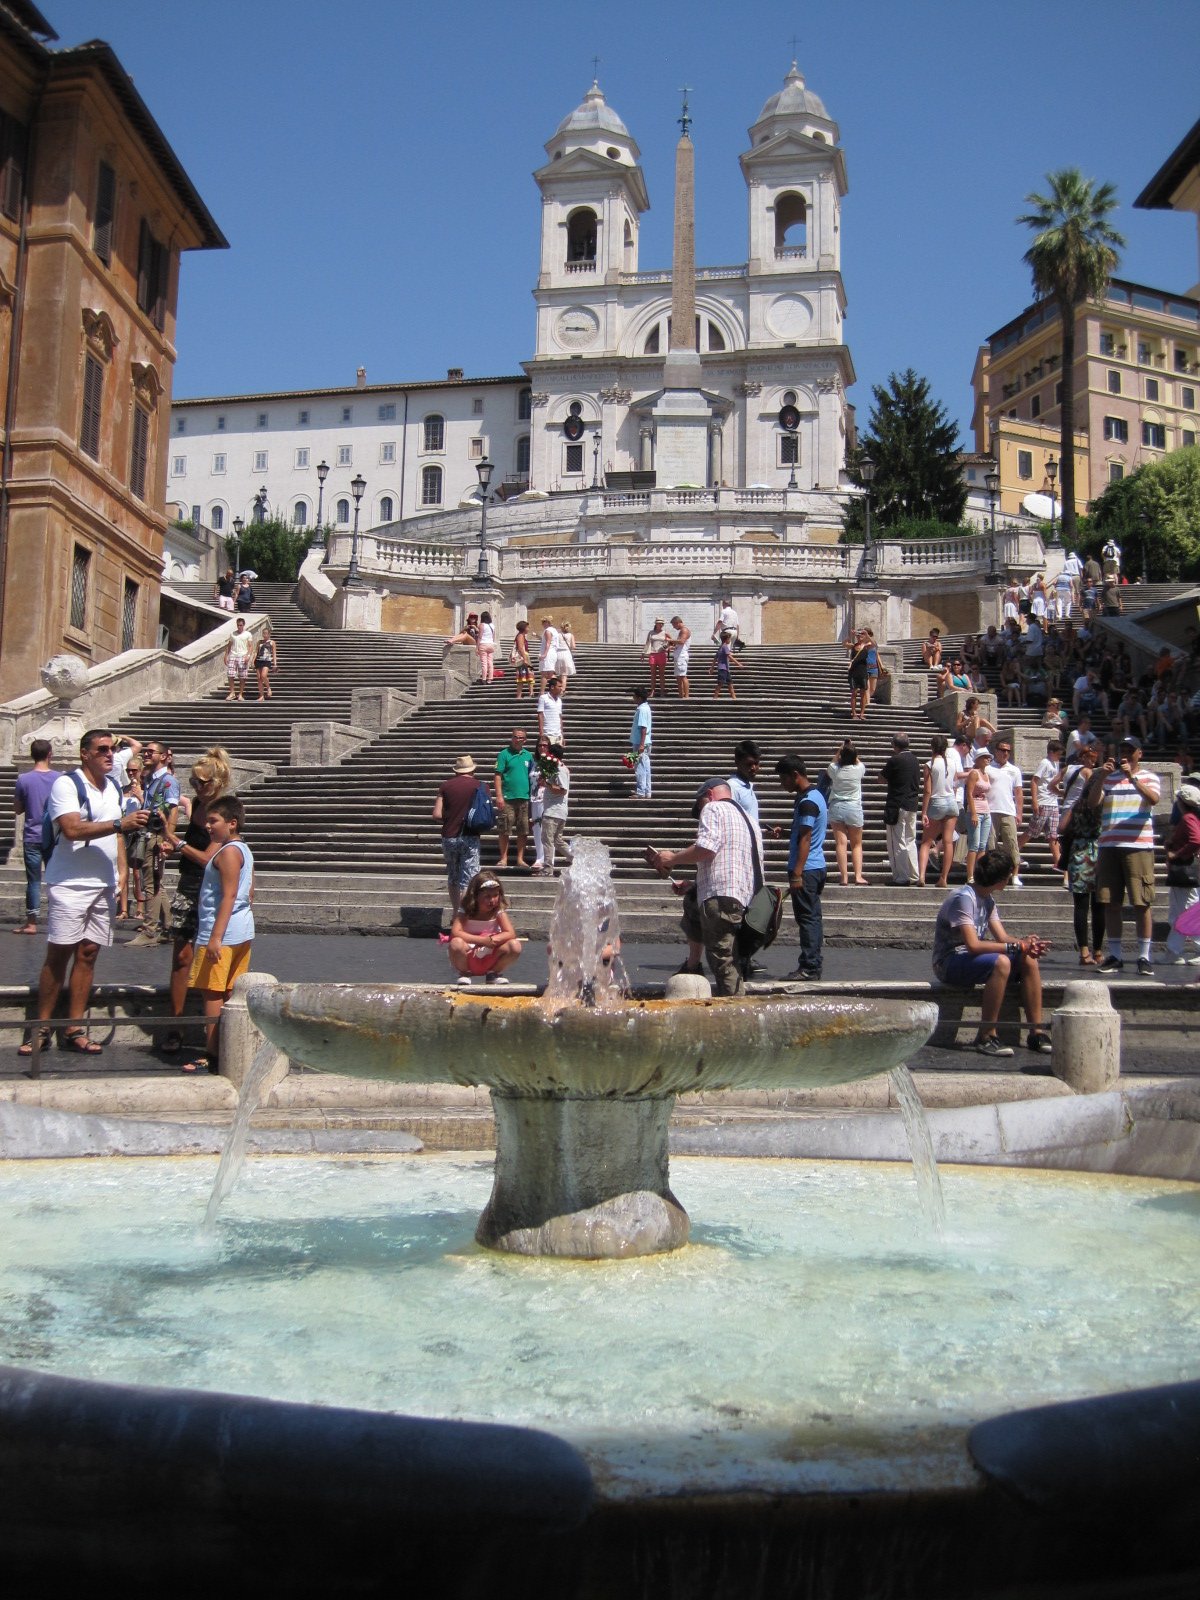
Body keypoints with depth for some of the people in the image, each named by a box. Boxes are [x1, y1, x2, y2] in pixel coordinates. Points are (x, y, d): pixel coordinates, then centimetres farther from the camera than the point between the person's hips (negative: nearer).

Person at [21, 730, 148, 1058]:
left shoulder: (114, 787, 14)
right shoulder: (66, 784, -9)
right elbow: (72, 829, -23)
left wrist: (120, 880, 14)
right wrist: (119, 824, -28)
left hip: (104, 884, 6)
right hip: (70, 884, -6)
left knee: (88, 954, 5)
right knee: (58, 955, -2)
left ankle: (75, 1031, 9)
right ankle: (42, 1028, 8)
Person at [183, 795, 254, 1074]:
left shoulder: (227, 852, -15)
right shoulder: (244, 850, 14)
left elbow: (228, 896, -21)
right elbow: (249, 894, 18)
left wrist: (215, 937, -23)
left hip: (222, 935, -10)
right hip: (243, 934, 10)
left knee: (212, 993, -6)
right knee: (231, 993, 13)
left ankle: (211, 1055, -6)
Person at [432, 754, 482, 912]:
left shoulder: (446, 786, 2)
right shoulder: (479, 786, -1)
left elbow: (436, 815, -2)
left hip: (449, 837, 2)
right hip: (470, 837, -2)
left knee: (452, 878, 18)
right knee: (467, 881, -1)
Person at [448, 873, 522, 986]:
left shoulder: (499, 911, -5)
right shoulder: (465, 911, -11)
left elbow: (511, 934, -15)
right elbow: (455, 933, -27)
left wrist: (491, 940, -32)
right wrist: (483, 940, -34)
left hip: (491, 959, 2)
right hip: (468, 958, -2)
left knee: (515, 946, -24)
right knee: (456, 943, -35)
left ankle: (494, 973, 5)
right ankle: (465, 974, -3)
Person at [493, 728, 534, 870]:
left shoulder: (528, 756, 11)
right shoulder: (504, 754, -1)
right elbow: (498, 776, -5)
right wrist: (499, 796, -12)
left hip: (524, 797, 4)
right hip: (508, 798, -4)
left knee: (523, 831, 6)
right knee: (505, 830, -1)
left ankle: (520, 859, 14)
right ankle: (503, 858, 8)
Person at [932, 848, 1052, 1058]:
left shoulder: (988, 900, 11)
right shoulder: (963, 898, -20)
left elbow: (1002, 937, 6)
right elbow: (973, 945, -28)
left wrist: (1025, 943, -15)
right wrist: (1016, 947, -25)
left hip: (972, 958, 9)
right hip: (949, 963, -9)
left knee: (1029, 961, -5)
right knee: (1001, 962, -33)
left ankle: (1037, 1032, -3)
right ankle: (986, 1037, -27)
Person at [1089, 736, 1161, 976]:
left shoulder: (1149, 777, 7)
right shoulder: (1108, 778, 14)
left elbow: (1153, 799, -13)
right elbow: (1093, 801, 0)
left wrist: (1132, 777, -23)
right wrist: (1101, 776, -13)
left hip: (1139, 846, -3)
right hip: (1109, 846, 3)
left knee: (1142, 902, -3)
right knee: (1110, 902, 3)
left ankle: (1144, 956, 3)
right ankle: (1113, 956, 10)